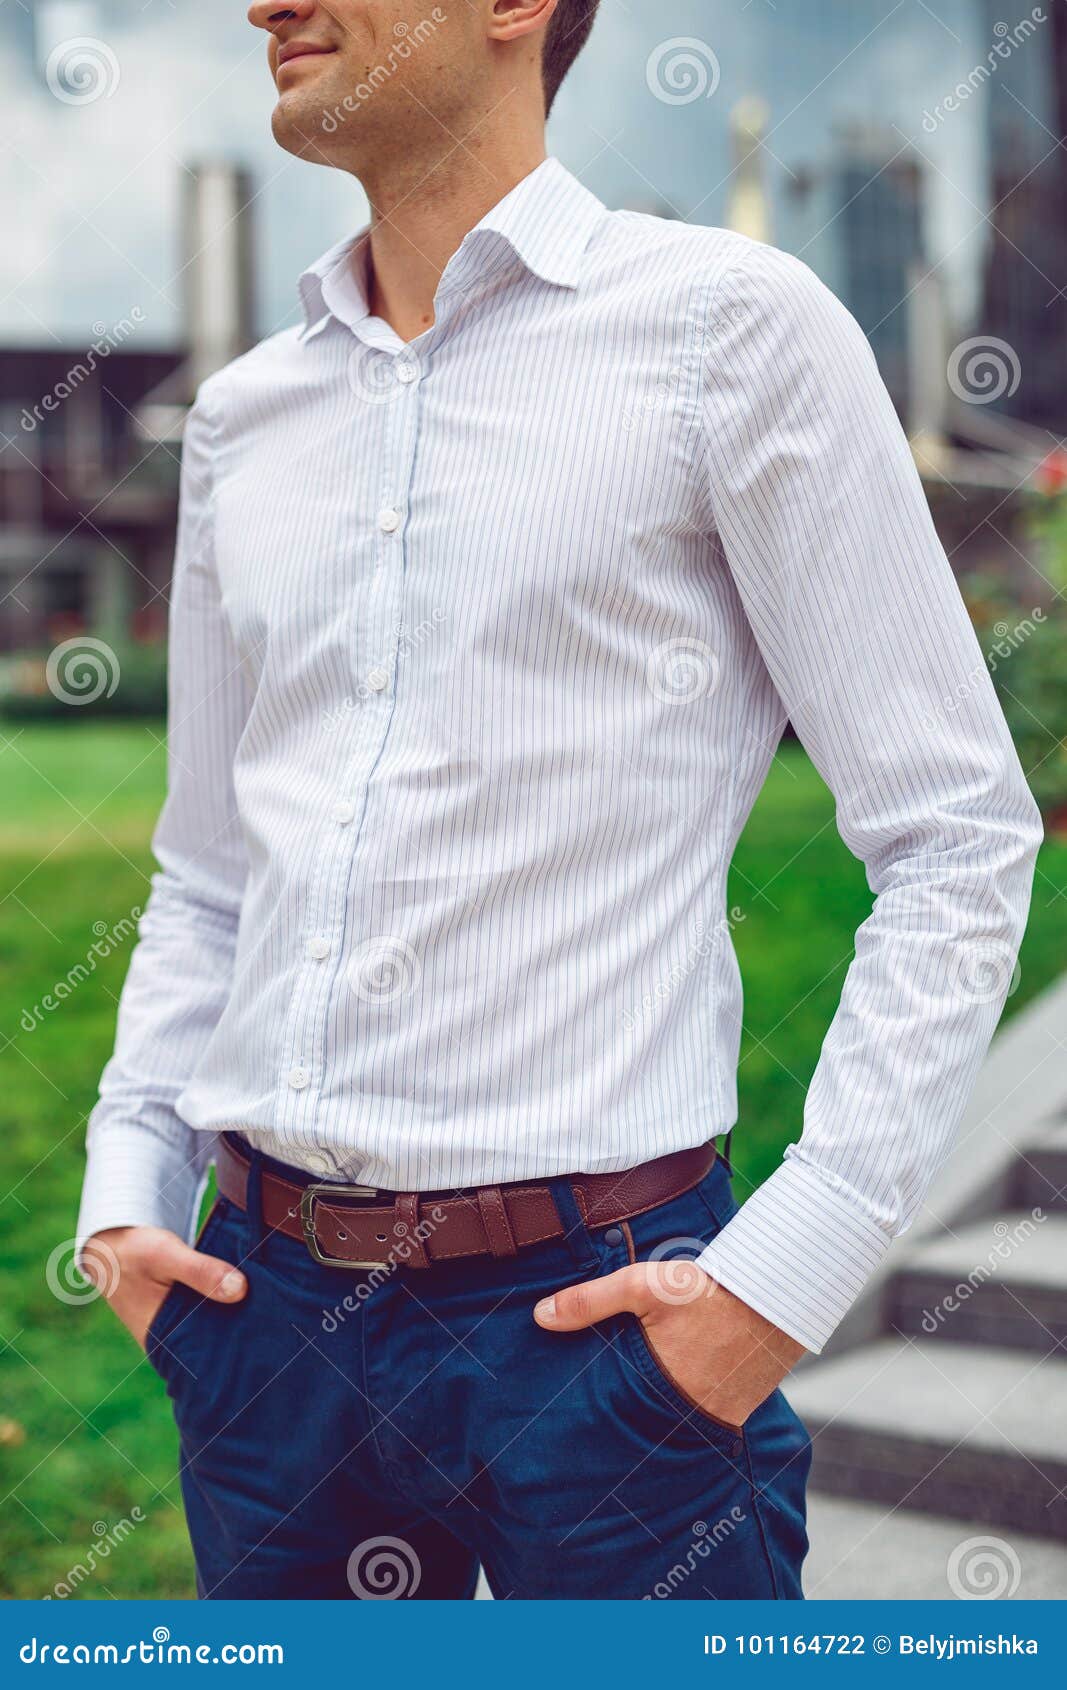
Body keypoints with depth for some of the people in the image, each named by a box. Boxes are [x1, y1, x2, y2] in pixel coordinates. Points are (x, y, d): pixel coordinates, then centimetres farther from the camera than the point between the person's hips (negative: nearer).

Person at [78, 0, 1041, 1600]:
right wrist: (128, 1184, 6)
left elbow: (959, 837, -7)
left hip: (593, 1305, -5)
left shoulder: (730, 327, -5)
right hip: (263, 1296, 5)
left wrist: (792, 1270, -13)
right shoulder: (241, 417, 11)